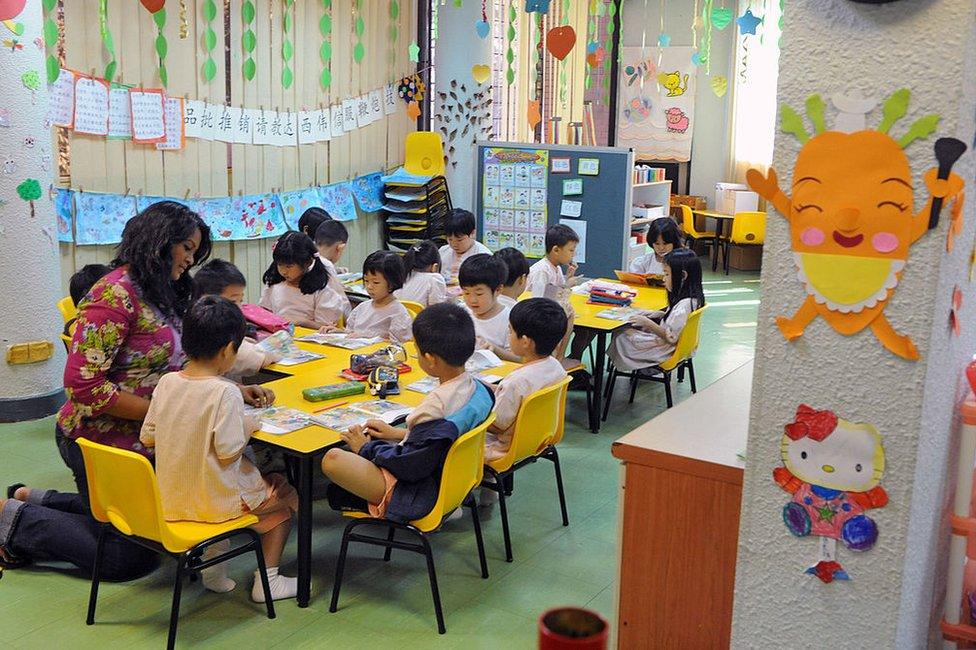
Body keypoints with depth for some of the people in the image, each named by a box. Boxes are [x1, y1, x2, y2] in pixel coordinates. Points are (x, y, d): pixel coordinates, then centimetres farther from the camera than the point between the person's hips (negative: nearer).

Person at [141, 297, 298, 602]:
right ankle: (267, 581, 17)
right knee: (286, 495, 17)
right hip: (217, 500, -6)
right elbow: (229, 453, -24)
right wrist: (248, 427, -6)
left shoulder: (166, 383, -4)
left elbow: (147, 437, 3)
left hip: (170, 497, 7)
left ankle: (213, 567, 26)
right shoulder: (225, 393, -23)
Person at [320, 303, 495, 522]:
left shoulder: (437, 406, -31)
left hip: (422, 496, -9)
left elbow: (409, 465, -23)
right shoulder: (479, 389, -4)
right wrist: (401, 434, 12)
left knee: (332, 459, -20)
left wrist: (367, 447, -7)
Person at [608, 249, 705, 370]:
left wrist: (648, 323, -25)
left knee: (621, 336, 0)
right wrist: (658, 314, 1)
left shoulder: (684, 305, -31)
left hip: (667, 350, -10)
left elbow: (671, 337, -29)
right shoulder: (693, 297, -2)